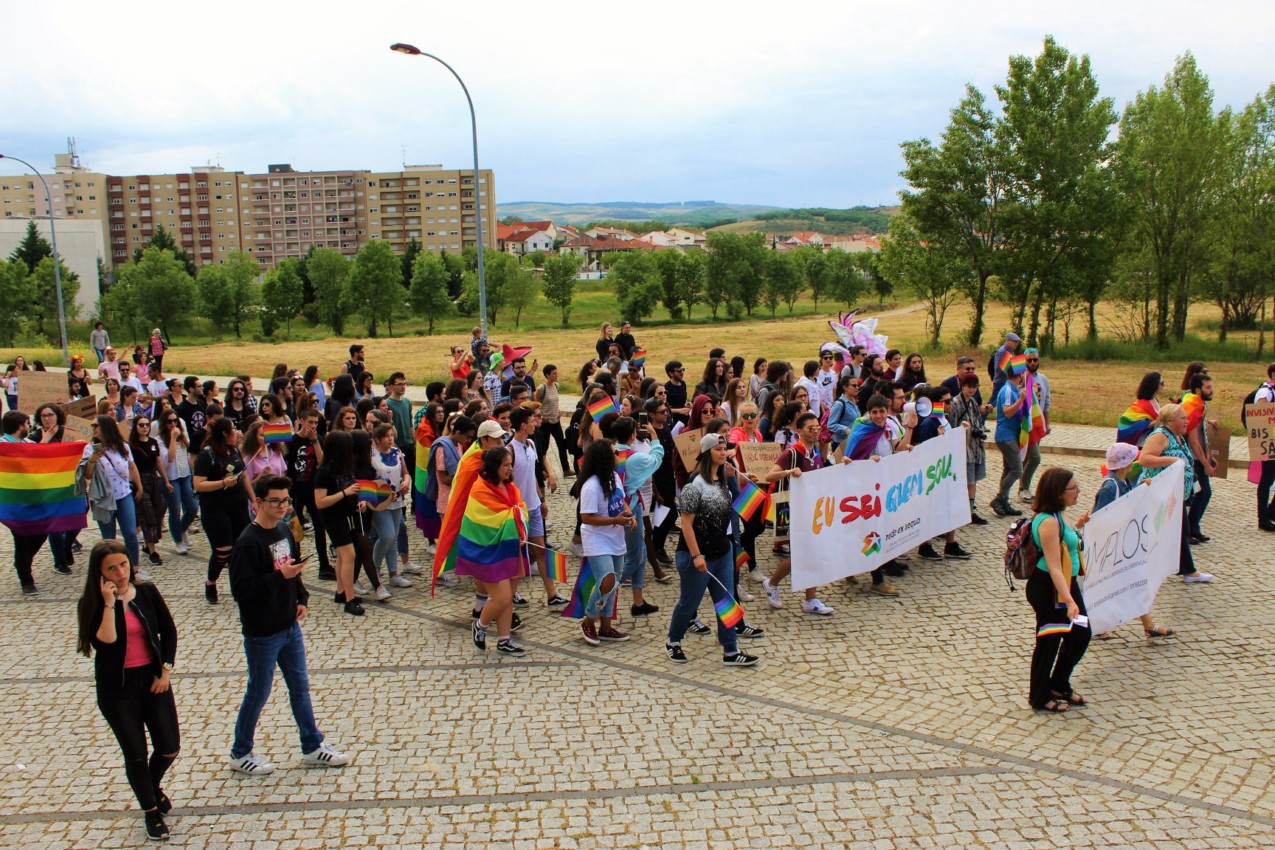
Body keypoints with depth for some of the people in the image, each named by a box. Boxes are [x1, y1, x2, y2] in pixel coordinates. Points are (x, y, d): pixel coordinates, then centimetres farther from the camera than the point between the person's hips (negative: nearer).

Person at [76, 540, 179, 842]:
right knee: (136, 755, 6)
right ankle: (151, 811, 28)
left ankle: (154, 785, 40)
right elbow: (105, 642, -25)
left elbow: (168, 630, 5)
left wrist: (166, 670, -2)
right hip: (117, 689, -2)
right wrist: (109, 604, -28)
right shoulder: (92, 604, -11)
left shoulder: (147, 592, -3)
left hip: (152, 680, 3)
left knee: (169, 748, 6)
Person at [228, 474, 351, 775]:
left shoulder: (284, 529, 3)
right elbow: (240, 589, -23)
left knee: (300, 685, 16)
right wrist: (279, 576, -28)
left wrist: (302, 598, 5)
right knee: (258, 693, 7)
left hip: (289, 625, 8)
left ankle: (312, 747, 28)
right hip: (262, 633, -8)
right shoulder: (248, 542, -21)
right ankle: (240, 753, 26)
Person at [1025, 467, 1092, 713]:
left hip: (1066, 584, 10)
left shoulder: (1056, 517, 4)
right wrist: (1069, 601, -35)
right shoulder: (1048, 522, -26)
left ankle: (1059, 686, 37)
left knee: (1080, 635, 19)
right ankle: (1040, 698, 24)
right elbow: (1054, 567, -30)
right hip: (1048, 589, -10)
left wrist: (1076, 527, 17)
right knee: (1049, 642, 5)